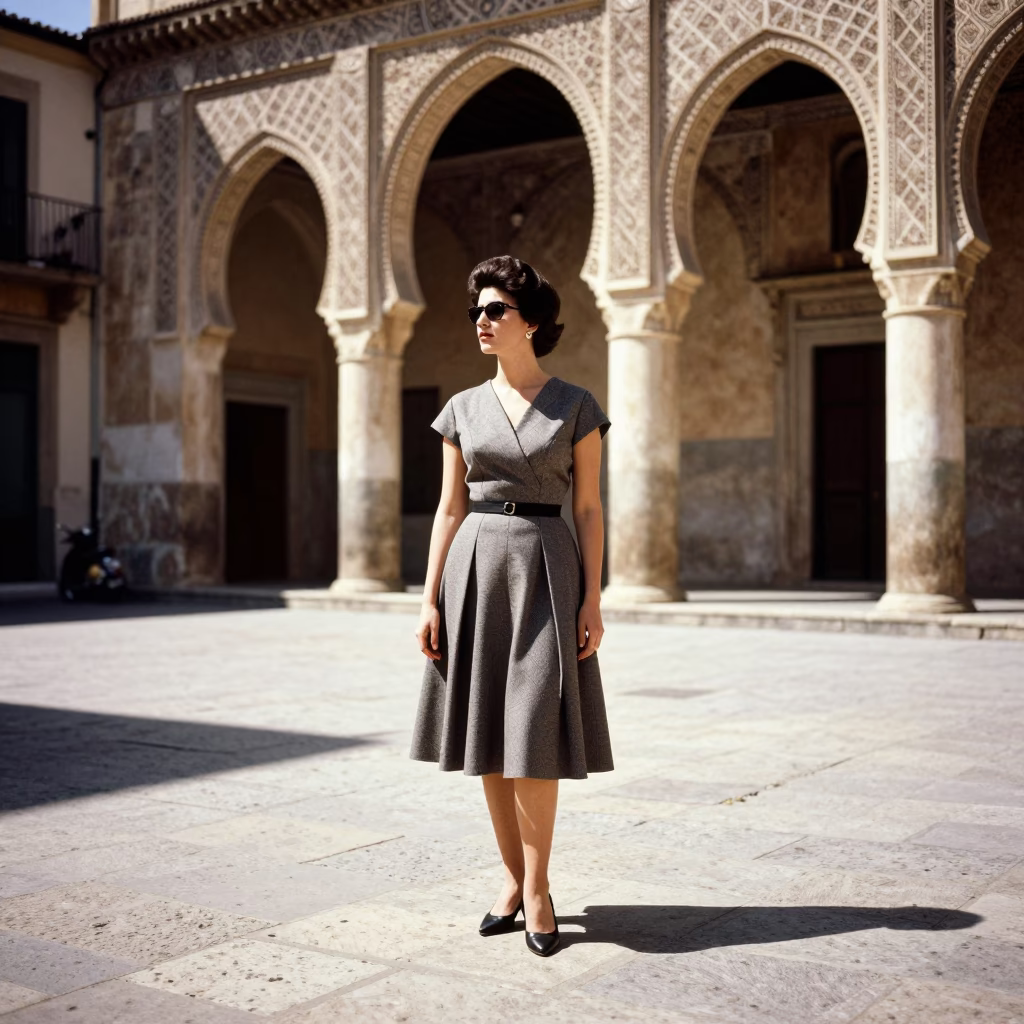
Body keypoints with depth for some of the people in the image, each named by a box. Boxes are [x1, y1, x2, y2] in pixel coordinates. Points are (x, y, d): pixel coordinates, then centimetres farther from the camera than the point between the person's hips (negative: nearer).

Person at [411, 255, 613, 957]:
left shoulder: (576, 406, 1)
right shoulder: (464, 410, 8)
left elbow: (589, 509, 0)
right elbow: (450, 509, 8)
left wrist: (593, 601, -7)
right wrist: (431, 599, 1)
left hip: (545, 569, -3)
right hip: (476, 568, 3)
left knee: (535, 732, -7)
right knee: (488, 734, 5)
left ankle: (537, 888, 5)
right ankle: (515, 879, 17)